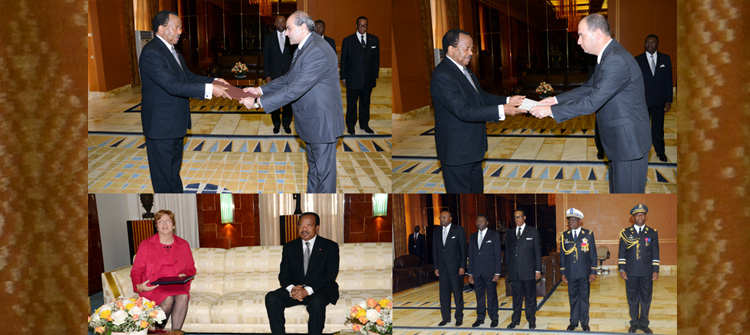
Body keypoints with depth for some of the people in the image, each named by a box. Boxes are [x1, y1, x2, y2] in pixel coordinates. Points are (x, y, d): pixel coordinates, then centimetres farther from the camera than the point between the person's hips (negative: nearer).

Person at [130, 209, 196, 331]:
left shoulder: (183, 245, 15)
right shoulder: (146, 245, 8)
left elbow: (191, 268, 21)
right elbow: (136, 270, 8)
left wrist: (185, 276, -3)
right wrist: (139, 286, -12)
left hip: (177, 286, 2)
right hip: (154, 287, -2)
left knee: (183, 297, -33)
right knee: (168, 299, -34)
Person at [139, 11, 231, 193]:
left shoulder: (172, 50, 10)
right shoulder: (151, 53, -23)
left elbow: (188, 76, 14)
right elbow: (173, 85, -30)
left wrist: (214, 81, -2)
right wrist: (209, 89, -33)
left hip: (176, 122, 10)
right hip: (160, 124, -10)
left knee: (174, 166, 22)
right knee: (163, 170, 2)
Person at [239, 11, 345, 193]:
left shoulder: (318, 52, -28)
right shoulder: (305, 47, 7)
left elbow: (295, 89, -30)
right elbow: (289, 79, 13)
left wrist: (258, 102, -26)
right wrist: (260, 90, 1)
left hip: (322, 122, -11)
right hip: (311, 121, 11)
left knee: (324, 171, 2)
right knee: (313, 168, 22)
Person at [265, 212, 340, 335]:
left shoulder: (330, 247, 1)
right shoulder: (289, 247, 12)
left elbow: (331, 274, -8)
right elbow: (284, 274, 7)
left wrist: (308, 290, -22)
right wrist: (291, 288, -18)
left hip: (320, 289, -4)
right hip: (295, 289, 4)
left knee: (316, 302, -38)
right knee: (271, 298, -24)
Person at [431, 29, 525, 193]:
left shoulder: (463, 70, 9)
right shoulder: (442, 75, -24)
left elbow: (481, 96, 14)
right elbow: (463, 111, -29)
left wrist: (508, 101, -3)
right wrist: (501, 110, -31)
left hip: (473, 147, 10)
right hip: (456, 151, -10)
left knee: (476, 189, 21)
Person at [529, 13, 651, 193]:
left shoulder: (616, 61, -25)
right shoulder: (608, 56, 9)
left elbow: (592, 102, -26)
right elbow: (589, 88, 18)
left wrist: (552, 110, -19)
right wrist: (556, 99, 7)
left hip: (629, 143, -11)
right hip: (619, 140, 11)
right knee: (617, 192, 20)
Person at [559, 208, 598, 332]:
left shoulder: (588, 234, 0)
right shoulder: (564, 235, 5)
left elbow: (593, 254, 1)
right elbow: (562, 255, 9)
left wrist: (593, 272, -4)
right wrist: (563, 273, 5)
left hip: (584, 273, -1)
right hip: (571, 273, 2)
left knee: (584, 298, 5)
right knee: (573, 298, 8)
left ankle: (584, 322, 13)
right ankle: (574, 321, 18)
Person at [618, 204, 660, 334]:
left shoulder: (652, 233, 6)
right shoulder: (626, 233, 5)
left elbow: (655, 253, 6)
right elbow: (622, 252, 6)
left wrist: (655, 271, 0)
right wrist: (622, 269, -1)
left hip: (647, 273, 0)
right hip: (631, 272, 0)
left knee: (646, 298, 5)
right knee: (632, 298, 6)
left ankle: (644, 323, 16)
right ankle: (634, 323, 17)